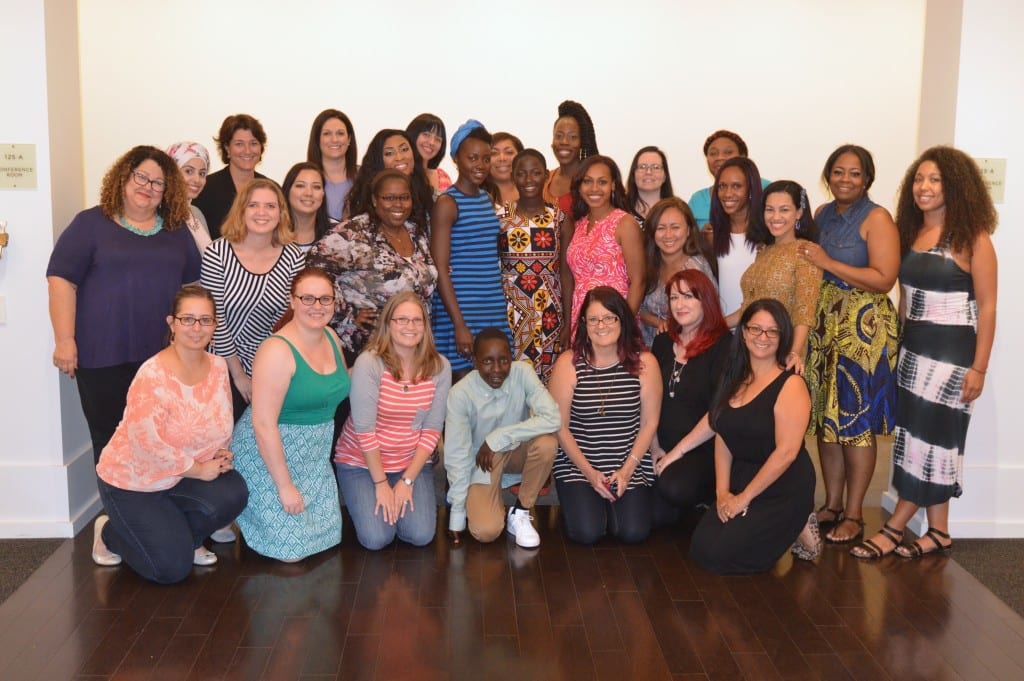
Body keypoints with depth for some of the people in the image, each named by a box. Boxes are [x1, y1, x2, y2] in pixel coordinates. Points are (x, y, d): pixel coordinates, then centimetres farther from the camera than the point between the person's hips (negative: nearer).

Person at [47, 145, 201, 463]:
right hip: (104, 355, -3)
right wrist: (65, 340, -11)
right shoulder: (91, 223, 2)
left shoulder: (177, 230, 13)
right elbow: (61, 279, -4)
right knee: (110, 438, 3)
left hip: (164, 356, 3)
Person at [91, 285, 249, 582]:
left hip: (183, 475, 6)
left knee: (233, 494, -24)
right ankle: (109, 532, 19)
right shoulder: (153, 375, -25)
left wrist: (222, 453, -9)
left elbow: (222, 422, 10)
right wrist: (197, 469, -20)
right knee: (173, 568, -11)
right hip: (132, 480, -6)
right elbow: (147, 443, -27)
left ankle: (184, 538, 9)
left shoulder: (218, 366, -4)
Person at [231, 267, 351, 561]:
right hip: (270, 456, -8)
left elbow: (340, 388, 22)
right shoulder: (278, 351, -23)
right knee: (292, 551, -4)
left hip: (314, 457, 8)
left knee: (326, 536, 10)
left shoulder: (331, 338, 1)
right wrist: (285, 485, -22)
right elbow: (264, 424, -24)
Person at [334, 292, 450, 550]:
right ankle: (367, 499, 18)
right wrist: (381, 483, -14)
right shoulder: (369, 363, -19)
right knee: (377, 538, -14)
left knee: (420, 536, -12)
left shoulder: (439, 367, -8)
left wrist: (407, 480, -11)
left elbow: (432, 429, -6)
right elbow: (364, 429, -17)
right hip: (362, 462, -3)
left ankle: (402, 497, 19)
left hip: (413, 463, 3)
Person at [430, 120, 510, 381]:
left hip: (494, 310, 6)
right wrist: (459, 324, -16)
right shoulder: (447, 203, -7)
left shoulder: (487, 199, 13)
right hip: (461, 309, -6)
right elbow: (441, 269, -11)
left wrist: (501, 307, 14)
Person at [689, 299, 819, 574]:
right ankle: (780, 531, 13)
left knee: (718, 556, -14)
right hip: (740, 481, 7)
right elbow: (722, 439, 6)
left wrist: (744, 498, -15)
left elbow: (786, 452, -19)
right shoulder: (734, 379, 8)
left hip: (783, 491, -7)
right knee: (700, 547, -7)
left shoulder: (791, 384, -14)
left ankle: (795, 529, 8)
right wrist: (722, 492, -5)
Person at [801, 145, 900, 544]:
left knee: (855, 419, -3)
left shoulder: (877, 219, -6)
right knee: (825, 417, 9)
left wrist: (828, 263, -18)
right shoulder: (822, 215, 13)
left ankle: (854, 515, 7)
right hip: (822, 325, 6)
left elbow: (883, 279, -16)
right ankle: (832, 505, 20)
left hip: (863, 329, -6)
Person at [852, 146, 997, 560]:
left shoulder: (972, 238, -10)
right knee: (918, 436, 7)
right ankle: (938, 533, 17)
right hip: (911, 347, 7)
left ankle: (895, 529, 6)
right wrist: (898, 345, 10)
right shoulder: (910, 234, 8)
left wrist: (979, 367, -13)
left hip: (952, 350, -6)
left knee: (930, 435, -2)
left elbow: (987, 306, -10)